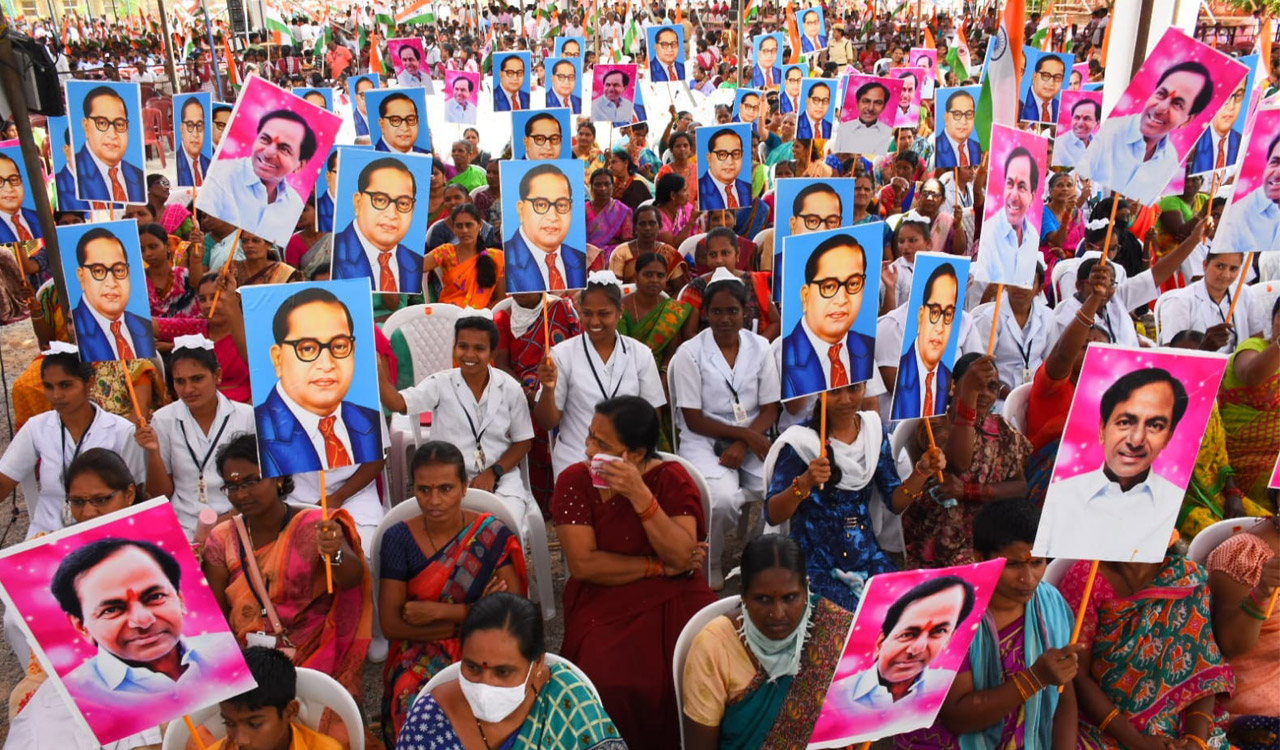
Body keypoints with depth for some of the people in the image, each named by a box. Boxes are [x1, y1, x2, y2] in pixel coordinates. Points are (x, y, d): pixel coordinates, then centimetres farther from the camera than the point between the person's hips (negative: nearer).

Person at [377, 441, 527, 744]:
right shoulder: (398, 538, -4)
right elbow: (391, 624, -7)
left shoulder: (493, 535, -6)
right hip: (420, 654, 1)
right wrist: (476, 615, -12)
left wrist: (438, 611, -15)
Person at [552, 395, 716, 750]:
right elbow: (583, 564, -12)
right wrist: (659, 567, -12)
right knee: (613, 683, -27)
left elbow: (681, 556, -16)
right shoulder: (574, 481, -6)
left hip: (672, 597, 1)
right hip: (603, 600, 0)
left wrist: (640, 495, -26)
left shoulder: (672, 479, -5)